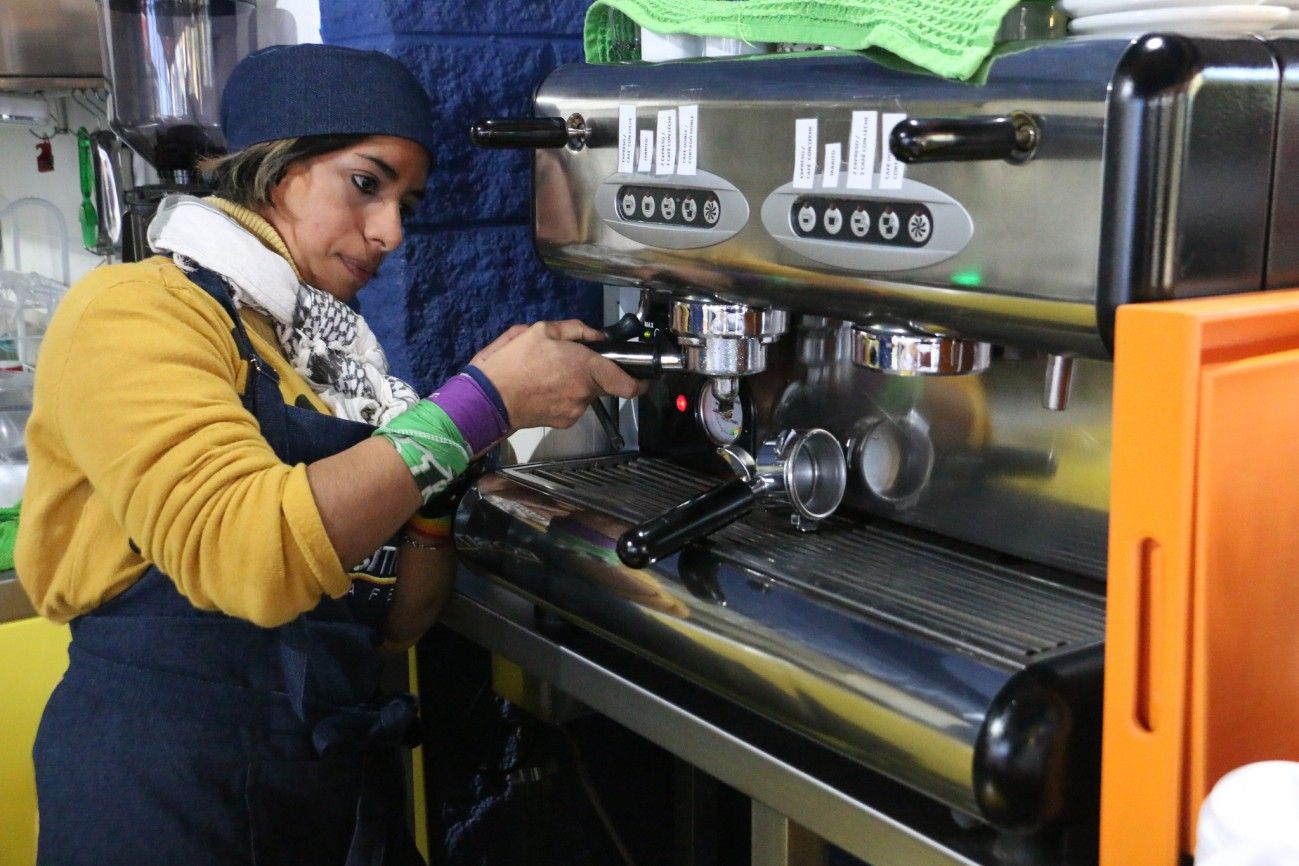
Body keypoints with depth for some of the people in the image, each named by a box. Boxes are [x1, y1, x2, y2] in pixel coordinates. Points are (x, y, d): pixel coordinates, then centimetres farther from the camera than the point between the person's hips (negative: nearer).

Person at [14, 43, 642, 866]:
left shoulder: (335, 350, 10)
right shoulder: (133, 311, -11)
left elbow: (394, 619, 7)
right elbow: (245, 552, -27)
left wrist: (449, 458, -8)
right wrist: (479, 403, -22)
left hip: (348, 770, 7)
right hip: (168, 788, -7)